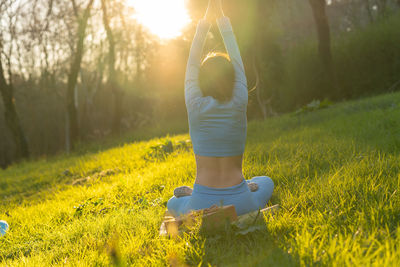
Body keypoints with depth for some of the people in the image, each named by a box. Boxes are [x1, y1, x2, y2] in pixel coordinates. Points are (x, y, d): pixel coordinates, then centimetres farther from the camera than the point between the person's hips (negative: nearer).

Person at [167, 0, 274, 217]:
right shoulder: (239, 104, -9)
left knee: (172, 203, 36)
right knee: (265, 182, 35)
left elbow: (192, 62, 3)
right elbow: (236, 58, 3)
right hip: (240, 206, 0)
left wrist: (206, 20, 7)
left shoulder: (195, 106, -10)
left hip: (202, 207, 0)